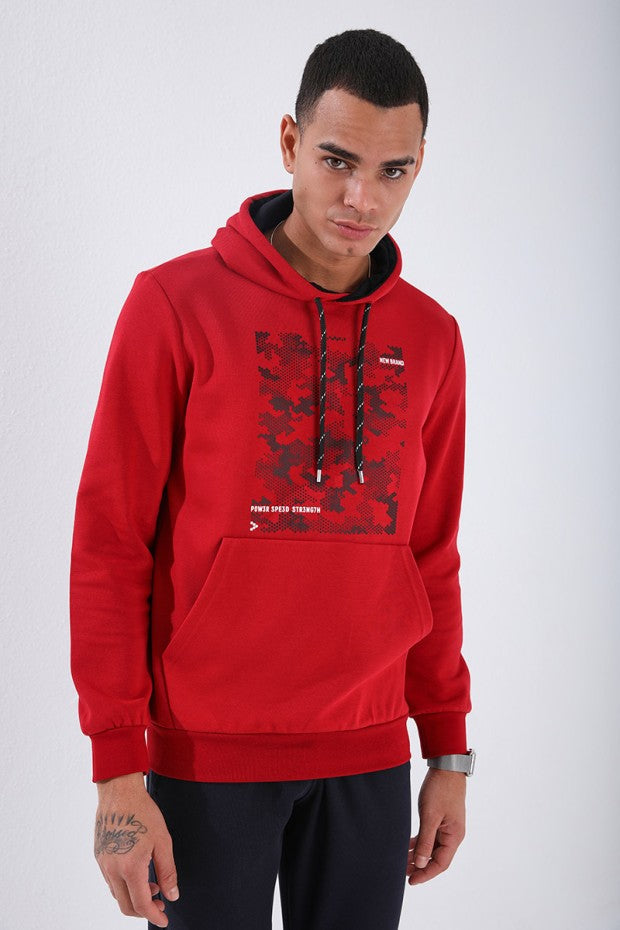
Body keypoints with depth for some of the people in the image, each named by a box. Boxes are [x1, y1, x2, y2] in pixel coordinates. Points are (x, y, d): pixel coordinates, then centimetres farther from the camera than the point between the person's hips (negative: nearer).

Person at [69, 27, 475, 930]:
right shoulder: (176, 305, -7)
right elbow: (109, 543, -8)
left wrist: (450, 753, 10)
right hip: (207, 755, -3)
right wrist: (118, 770, -11)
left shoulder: (430, 337, 5)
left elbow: (430, 558, 10)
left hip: (369, 754, 4)